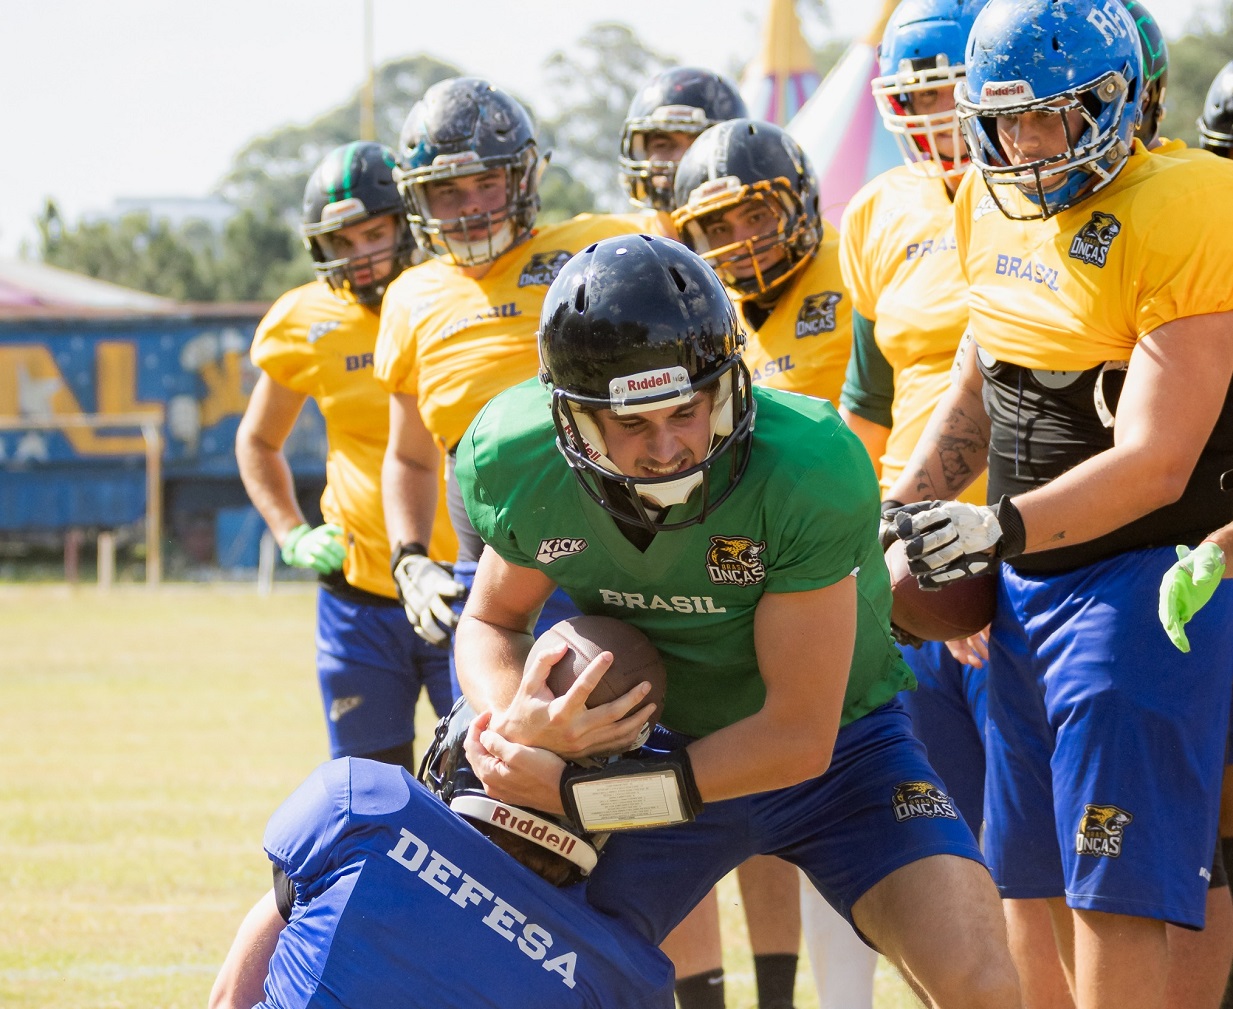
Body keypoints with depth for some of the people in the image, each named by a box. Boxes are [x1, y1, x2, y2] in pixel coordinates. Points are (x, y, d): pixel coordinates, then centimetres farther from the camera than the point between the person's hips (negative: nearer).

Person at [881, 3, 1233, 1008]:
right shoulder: (995, 207, 8)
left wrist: (1007, 527, -31)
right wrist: (902, 512, 12)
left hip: (1139, 576, -9)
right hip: (1026, 585, 9)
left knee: (1114, 895, -11)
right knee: (1040, 887, 13)